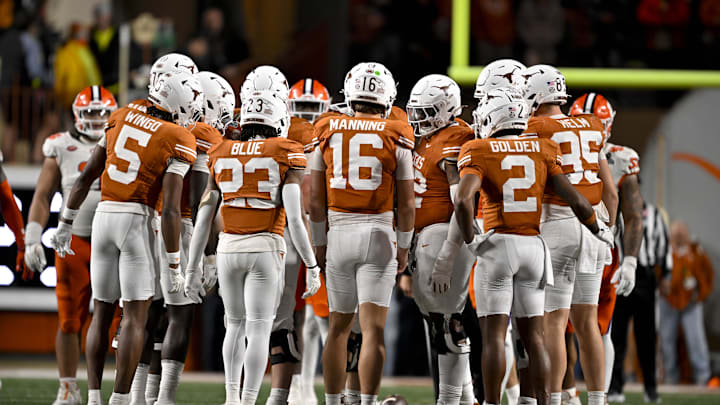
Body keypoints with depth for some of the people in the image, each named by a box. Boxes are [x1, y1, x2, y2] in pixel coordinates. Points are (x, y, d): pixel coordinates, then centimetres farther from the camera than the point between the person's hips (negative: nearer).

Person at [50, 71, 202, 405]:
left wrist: (66, 223, 20)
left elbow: (87, 176, 11)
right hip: (138, 219, -5)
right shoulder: (180, 140, -7)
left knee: (102, 312, 12)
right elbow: (170, 208, -13)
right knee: (136, 316, 1)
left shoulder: (122, 117, 8)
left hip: (103, 215, 5)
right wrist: (174, 263, -8)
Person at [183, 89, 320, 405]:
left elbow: (203, 218, 8)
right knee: (259, 330, 0)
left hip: (228, 248, 3)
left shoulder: (221, 155, 8)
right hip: (265, 248, -3)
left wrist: (193, 268, 14)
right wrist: (312, 267, -3)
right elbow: (294, 219, -9)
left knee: (236, 325, 20)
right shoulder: (285, 155, -3)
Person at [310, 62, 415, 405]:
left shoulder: (328, 133, 3)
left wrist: (319, 241, 15)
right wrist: (404, 246, 11)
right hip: (378, 234, -2)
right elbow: (407, 203, -1)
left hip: (339, 234, 3)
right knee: (373, 329, -5)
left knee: (339, 326, 15)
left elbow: (315, 199, 4)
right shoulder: (396, 138, -3)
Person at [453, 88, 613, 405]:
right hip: (534, 245, 4)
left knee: (494, 333, -2)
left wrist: (470, 240, -6)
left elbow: (463, 200, -21)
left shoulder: (479, 152, -5)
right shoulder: (542, 151, 6)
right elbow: (576, 201, 2)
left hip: (497, 245, -4)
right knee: (533, 335, 10)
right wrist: (599, 231, 18)